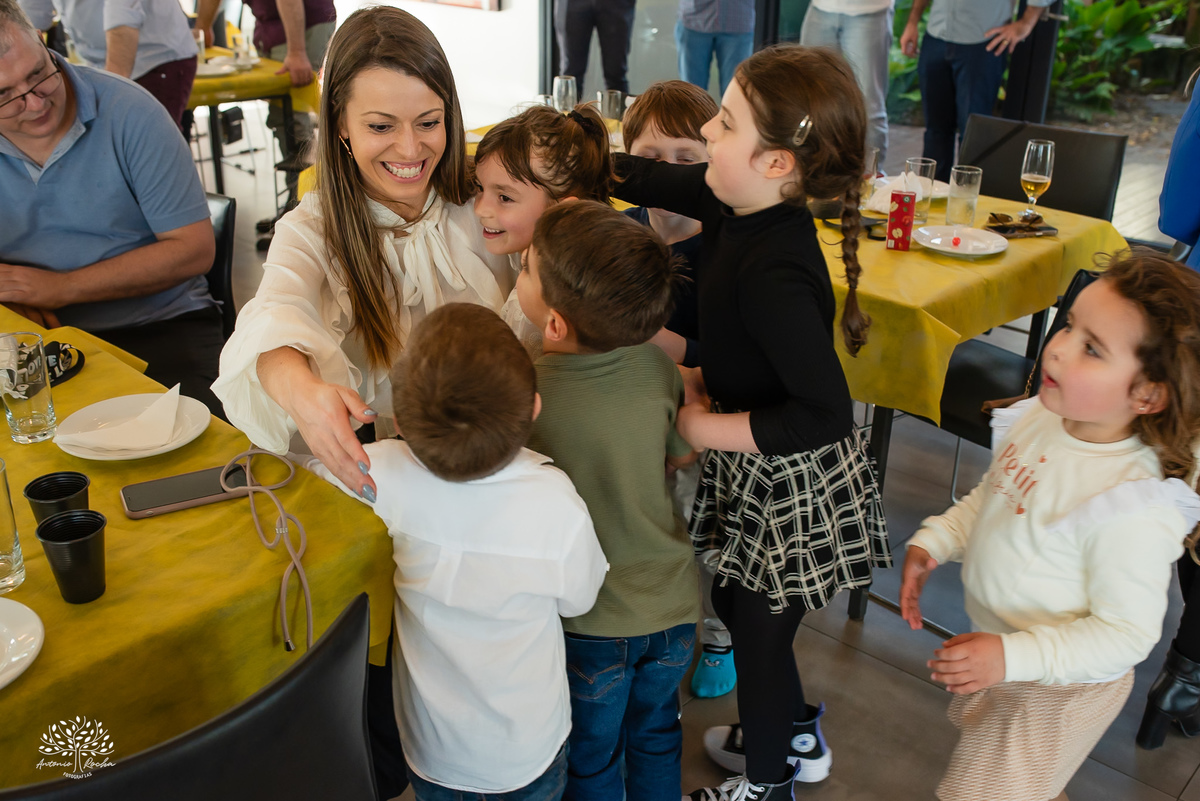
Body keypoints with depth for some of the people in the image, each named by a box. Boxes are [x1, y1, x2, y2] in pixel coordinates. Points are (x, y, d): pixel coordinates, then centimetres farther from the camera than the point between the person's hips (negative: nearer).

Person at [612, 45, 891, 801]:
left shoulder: (773, 273, -34)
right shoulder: (737, 207, -8)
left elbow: (825, 415, -34)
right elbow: (648, 179, 7)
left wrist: (706, 427, -24)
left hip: (794, 486, -9)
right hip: (760, 480, 9)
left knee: (759, 628, 14)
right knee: (735, 602, 27)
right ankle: (798, 738, 53)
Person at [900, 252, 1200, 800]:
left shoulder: (1136, 510, -35)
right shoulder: (1043, 416, -13)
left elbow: (1126, 632, -26)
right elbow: (989, 495, 5)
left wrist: (1013, 656, -31)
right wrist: (934, 541, -5)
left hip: (1058, 688, -7)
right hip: (997, 641, 8)